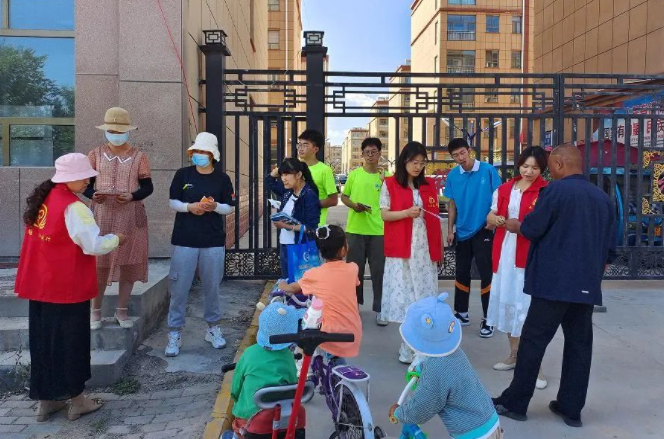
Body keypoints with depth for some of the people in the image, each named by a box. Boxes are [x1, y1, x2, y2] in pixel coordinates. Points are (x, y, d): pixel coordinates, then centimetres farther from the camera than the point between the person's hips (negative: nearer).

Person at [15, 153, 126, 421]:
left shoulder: (41, 200, 7)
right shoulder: (73, 207, -18)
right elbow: (94, 245, -19)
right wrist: (116, 239, -2)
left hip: (39, 285, 8)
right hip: (67, 287, -8)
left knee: (43, 340, 14)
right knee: (70, 341, 4)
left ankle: (46, 401, 25)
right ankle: (76, 401, 17)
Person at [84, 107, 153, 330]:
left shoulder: (139, 156, 3)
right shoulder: (95, 154, 5)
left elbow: (148, 186, 0)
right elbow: (86, 184, 6)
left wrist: (132, 196, -19)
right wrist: (93, 194, -17)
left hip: (131, 217, 0)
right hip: (102, 216, 0)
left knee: (129, 263, 4)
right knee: (99, 263, 2)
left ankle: (121, 310, 18)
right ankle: (95, 311, 18)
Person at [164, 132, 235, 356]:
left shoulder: (222, 178, 2)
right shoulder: (182, 174, 2)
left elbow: (229, 207, 6)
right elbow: (173, 202, 5)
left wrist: (215, 206, -14)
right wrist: (190, 207, -14)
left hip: (213, 241, 0)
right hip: (184, 240, 0)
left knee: (212, 286, 9)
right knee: (179, 288, 1)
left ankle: (213, 327, 26)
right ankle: (174, 333, 12)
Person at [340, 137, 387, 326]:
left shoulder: (385, 177, 3)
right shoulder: (354, 174, 4)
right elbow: (343, 196, 10)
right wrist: (354, 205, -9)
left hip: (378, 230, 0)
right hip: (355, 229, 1)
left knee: (379, 271, 2)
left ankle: (379, 309, 11)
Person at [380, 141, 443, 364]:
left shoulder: (429, 185, 11)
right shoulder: (390, 184, 1)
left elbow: (435, 218, 14)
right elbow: (384, 214, -2)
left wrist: (440, 247, 12)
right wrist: (407, 212, -18)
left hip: (425, 249, 3)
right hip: (401, 249, -3)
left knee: (425, 294, 1)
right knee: (404, 294, -3)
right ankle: (410, 348, 5)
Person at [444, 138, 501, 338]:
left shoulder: (488, 170, -10)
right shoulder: (453, 175, 0)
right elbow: (453, 204, 7)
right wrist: (450, 230, 5)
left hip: (483, 231, -4)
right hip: (462, 232, 4)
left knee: (486, 274, 0)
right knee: (461, 272, 13)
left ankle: (488, 319, 11)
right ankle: (461, 313, 28)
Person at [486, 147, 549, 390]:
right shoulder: (504, 189, 10)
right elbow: (490, 217, 14)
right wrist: (496, 219, -8)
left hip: (532, 255, -6)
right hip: (505, 253, 6)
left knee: (529, 306, -6)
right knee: (507, 302, 13)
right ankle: (514, 354, 29)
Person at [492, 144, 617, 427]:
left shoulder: (556, 190, -9)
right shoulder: (603, 198, 11)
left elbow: (532, 230, -9)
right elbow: (610, 249, 13)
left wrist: (515, 225, 12)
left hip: (554, 282, -6)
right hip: (587, 286, 7)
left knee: (533, 340, 1)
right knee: (579, 345, 11)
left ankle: (514, 403, 10)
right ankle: (571, 409, 19)